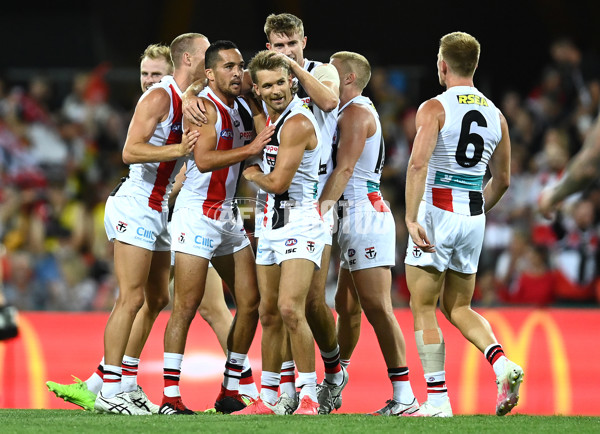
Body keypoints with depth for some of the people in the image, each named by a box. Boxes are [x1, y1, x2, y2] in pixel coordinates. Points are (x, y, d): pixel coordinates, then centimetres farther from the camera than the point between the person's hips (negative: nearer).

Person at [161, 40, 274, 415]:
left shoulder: (244, 109, 12)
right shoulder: (205, 107, -13)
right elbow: (203, 159, -26)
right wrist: (250, 149, -28)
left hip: (229, 215, 8)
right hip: (198, 214, -8)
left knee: (251, 302, 6)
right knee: (187, 306, -9)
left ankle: (230, 391, 14)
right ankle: (170, 396, -7)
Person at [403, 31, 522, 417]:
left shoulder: (435, 108, -8)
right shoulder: (496, 115, 10)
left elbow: (418, 163, -21)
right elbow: (502, 181, 16)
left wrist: (411, 219, -23)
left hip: (436, 212, -6)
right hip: (474, 218, 6)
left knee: (423, 309, 4)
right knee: (459, 307, 18)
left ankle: (437, 400, 0)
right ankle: (503, 364, -6)